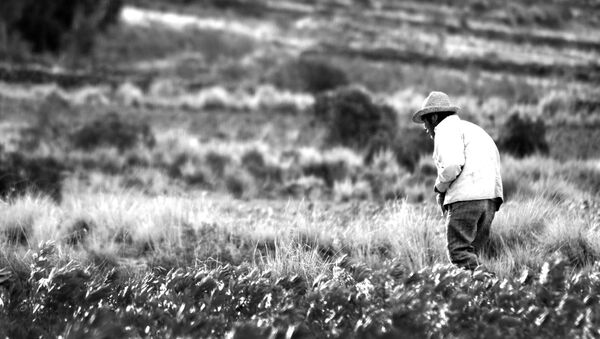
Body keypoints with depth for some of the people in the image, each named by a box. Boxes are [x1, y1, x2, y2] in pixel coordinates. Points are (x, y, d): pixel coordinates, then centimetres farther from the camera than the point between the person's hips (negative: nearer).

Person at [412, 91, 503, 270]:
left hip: (466, 198, -9)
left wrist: (440, 188, 3)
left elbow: (452, 165, -16)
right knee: (471, 253, 9)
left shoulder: (447, 128, 3)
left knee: (460, 254, -9)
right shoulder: (473, 129, 31)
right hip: (491, 198, 9)